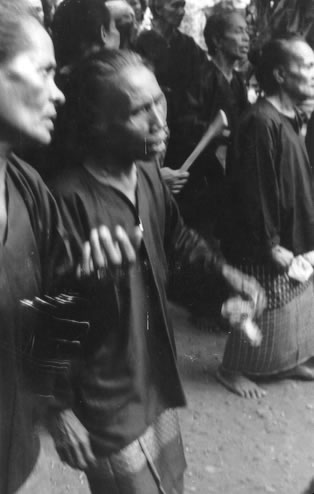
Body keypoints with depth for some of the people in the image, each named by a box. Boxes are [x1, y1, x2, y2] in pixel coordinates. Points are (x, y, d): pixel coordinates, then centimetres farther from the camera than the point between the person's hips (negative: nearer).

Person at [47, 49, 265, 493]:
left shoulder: (149, 175, -4)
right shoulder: (68, 199, -27)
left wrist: (223, 271, 3)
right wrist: (58, 410, -15)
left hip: (157, 379, 8)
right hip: (105, 401, -7)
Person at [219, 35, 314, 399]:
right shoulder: (262, 122, -23)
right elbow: (254, 191, -24)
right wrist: (271, 245, -20)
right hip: (265, 246, -9)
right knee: (261, 311, 7)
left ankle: (284, 362, 41)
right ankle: (231, 369, 28)